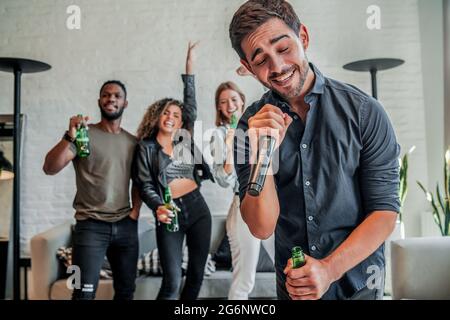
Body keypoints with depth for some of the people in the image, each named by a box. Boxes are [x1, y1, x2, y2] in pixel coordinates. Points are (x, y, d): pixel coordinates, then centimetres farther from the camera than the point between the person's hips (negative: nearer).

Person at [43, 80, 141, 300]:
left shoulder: (133, 142, 10)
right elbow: (50, 168, -16)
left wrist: (135, 211, 6)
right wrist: (69, 137, -30)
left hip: (126, 226, 5)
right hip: (91, 225, -4)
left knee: (126, 290, 14)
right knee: (85, 293, -7)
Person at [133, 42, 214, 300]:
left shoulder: (186, 139, 9)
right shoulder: (146, 147, 3)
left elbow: (191, 104, 8)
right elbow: (146, 185, -3)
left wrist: (190, 64, 6)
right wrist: (158, 207, -23)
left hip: (198, 209, 4)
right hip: (170, 214, -3)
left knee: (197, 273, 10)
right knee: (172, 281, -8)